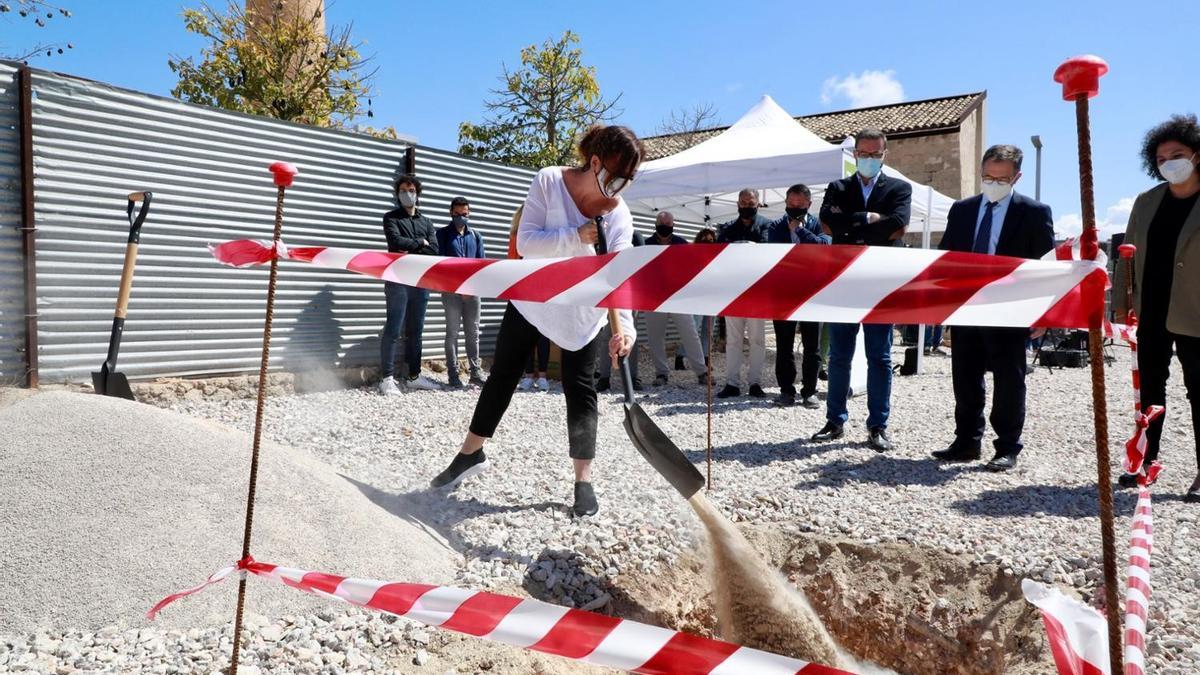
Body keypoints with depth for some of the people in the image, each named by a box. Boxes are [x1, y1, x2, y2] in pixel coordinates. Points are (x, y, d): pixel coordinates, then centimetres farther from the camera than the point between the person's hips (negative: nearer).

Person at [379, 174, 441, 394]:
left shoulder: (427, 223, 19)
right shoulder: (391, 218, 7)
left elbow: (434, 250, 2)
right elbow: (397, 241, -12)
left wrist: (410, 253, -10)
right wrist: (420, 243, -1)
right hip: (398, 281, -4)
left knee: (415, 331, 9)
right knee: (393, 330, -7)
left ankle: (414, 376, 14)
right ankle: (387, 378, -6)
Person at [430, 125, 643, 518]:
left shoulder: (619, 214, -16)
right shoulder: (549, 181, -18)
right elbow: (525, 241, -22)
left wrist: (624, 326, -40)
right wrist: (575, 237, -37)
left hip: (581, 311, 0)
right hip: (531, 298, 1)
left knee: (580, 389, -4)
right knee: (502, 375, 12)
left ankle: (583, 482, 7)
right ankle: (470, 453, 30)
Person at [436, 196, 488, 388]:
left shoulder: (476, 236, 14)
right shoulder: (442, 234, 5)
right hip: (451, 290, -3)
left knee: (473, 332, 6)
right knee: (452, 333, 0)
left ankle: (475, 371, 12)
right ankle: (453, 374, 3)